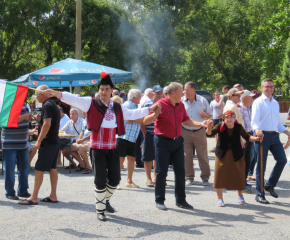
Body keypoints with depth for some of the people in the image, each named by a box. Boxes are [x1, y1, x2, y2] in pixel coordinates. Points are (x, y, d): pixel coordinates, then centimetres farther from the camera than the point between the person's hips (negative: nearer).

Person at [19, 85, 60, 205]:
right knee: (52, 168, 11)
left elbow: (47, 124, -23)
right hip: (55, 141, 10)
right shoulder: (53, 103, 15)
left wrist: (39, 141, -20)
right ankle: (53, 196, 14)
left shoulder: (47, 105, -15)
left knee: (39, 169, -7)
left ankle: (34, 198, -6)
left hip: (48, 142, -10)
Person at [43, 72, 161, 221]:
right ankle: (100, 210, 10)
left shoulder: (117, 107, 10)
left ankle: (106, 200, 35)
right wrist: (58, 94, -29)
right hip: (97, 149, -4)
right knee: (100, 180, -3)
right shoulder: (91, 103, -3)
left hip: (112, 148, 4)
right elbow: (74, 100, -15)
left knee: (115, 178, 9)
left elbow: (132, 114, 25)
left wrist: (150, 109, 26)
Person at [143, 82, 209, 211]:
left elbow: (186, 121, 19)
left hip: (177, 141, 6)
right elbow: (145, 121, -14)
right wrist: (154, 115, -35)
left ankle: (180, 200, 16)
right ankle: (159, 201, 12)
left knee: (180, 171, 7)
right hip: (163, 142, -6)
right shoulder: (160, 104, -13)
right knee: (161, 172, 1)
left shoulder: (180, 105, 7)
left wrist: (200, 124, 5)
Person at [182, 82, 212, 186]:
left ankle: (205, 177, 10)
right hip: (185, 132, 1)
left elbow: (210, 115, 8)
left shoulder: (202, 100, 2)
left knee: (202, 155, 0)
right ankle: (189, 177, 15)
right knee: (186, 156, 3)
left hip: (199, 132, -1)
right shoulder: (181, 101, 3)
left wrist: (204, 114, -14)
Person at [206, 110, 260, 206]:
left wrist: (256, 138, -14)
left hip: (236, 155, 1)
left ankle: (240, 195, 33)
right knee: (220, 175, -4)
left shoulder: (238, 127, -7)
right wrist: (209, 128, -39)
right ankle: (220, 198, 12)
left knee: (238, 174, 8)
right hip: (222, 154, -1)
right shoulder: (220, 127, -12)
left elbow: (247, 137, 3)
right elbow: (209, 134, -18)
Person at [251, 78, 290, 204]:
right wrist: (257, 130, -35)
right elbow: (254, 120, -15)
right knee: (261, 165, -2)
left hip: (274, 135, 6)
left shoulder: (275, 103, 17)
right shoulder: (258, 102, -4)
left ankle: (270, 185, 20)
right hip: (262, 135, -6)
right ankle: (260, 194, 6)